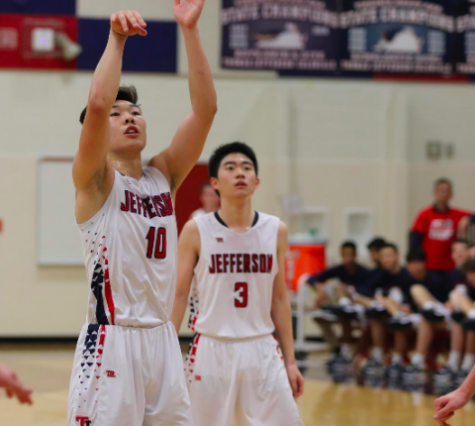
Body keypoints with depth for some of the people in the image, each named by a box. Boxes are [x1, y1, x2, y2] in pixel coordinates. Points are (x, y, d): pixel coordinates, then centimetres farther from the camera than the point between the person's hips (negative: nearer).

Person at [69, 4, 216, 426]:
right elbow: (97, 103, -21)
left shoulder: (164, 177, 12)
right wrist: (117, 39, -19)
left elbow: (205, 108, 1)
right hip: (112, 340, -6)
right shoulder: (95, 180, -2)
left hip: (162, 339, 6)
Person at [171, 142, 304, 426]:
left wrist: (290, 360, 9)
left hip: (262, 350, 2)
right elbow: (179, 296, 1)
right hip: (212, 350, -2)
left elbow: (279, 299, 11)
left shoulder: (276, 231, 5)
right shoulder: (196, 231, -3)